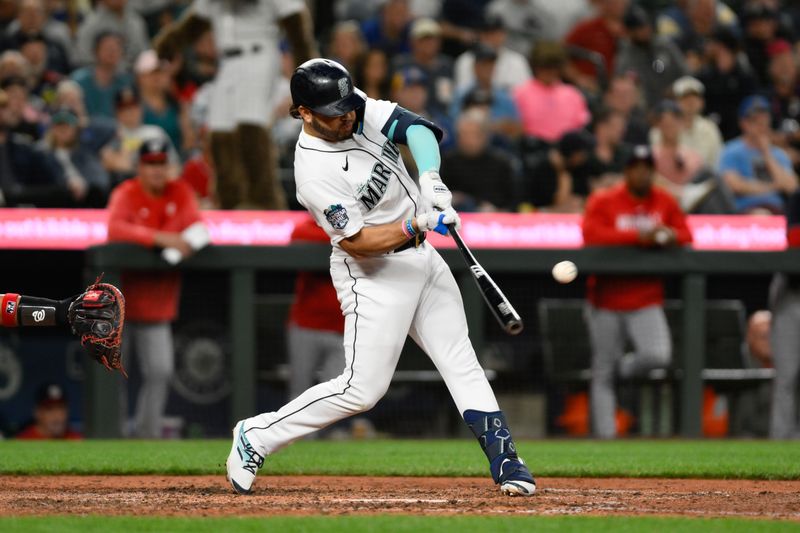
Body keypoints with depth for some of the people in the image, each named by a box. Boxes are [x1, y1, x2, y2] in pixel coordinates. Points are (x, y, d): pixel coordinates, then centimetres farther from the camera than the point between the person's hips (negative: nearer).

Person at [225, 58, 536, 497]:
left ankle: (505, 462, 9)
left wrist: (430, 178, -31)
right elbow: (357, 242, -24)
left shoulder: (361, 109, -6)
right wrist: (415, 224, -33)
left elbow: (415, 127, -14)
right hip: (374, 274, -8)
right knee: (362, 389, -7)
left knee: (460, 360, 7)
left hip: (420, 255, 8)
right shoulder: (315, 173, -25)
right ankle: (256, 436, 5)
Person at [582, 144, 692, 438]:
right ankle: (605, 436, 8)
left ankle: (624, 368, 11)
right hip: (607, 301, -2)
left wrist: (670, 237, -16)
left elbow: (685, 236, 9)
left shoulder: (665, 202, 8)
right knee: (603, 374, 1)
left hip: (647, 301, 2)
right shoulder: (603, 201, -4)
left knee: (658, 356, -22)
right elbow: (591, 234, -20)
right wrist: (638, 235, -26)